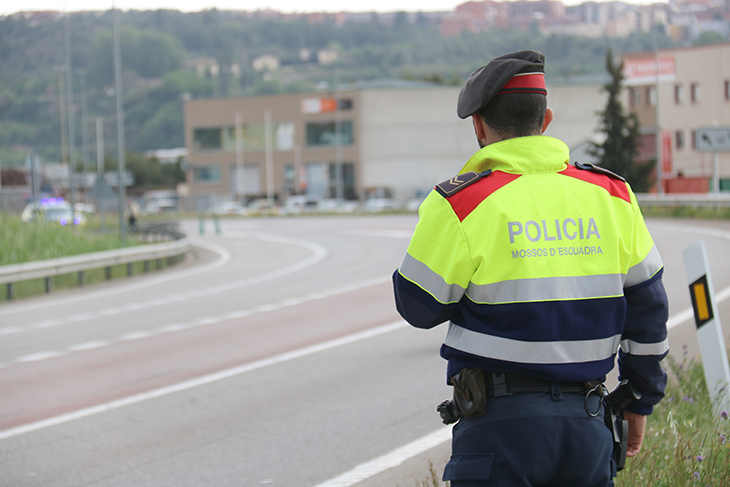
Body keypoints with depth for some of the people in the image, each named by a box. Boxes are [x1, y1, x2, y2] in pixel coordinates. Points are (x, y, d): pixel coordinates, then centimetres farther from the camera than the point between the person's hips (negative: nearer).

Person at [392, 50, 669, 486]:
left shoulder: (460, 204, -8)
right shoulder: (610, 195, 5)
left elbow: (419, 307, 0)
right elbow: (647, 308, 10)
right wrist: (641, 400, 21)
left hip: (501, 422, -4)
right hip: (587, 425, 4)